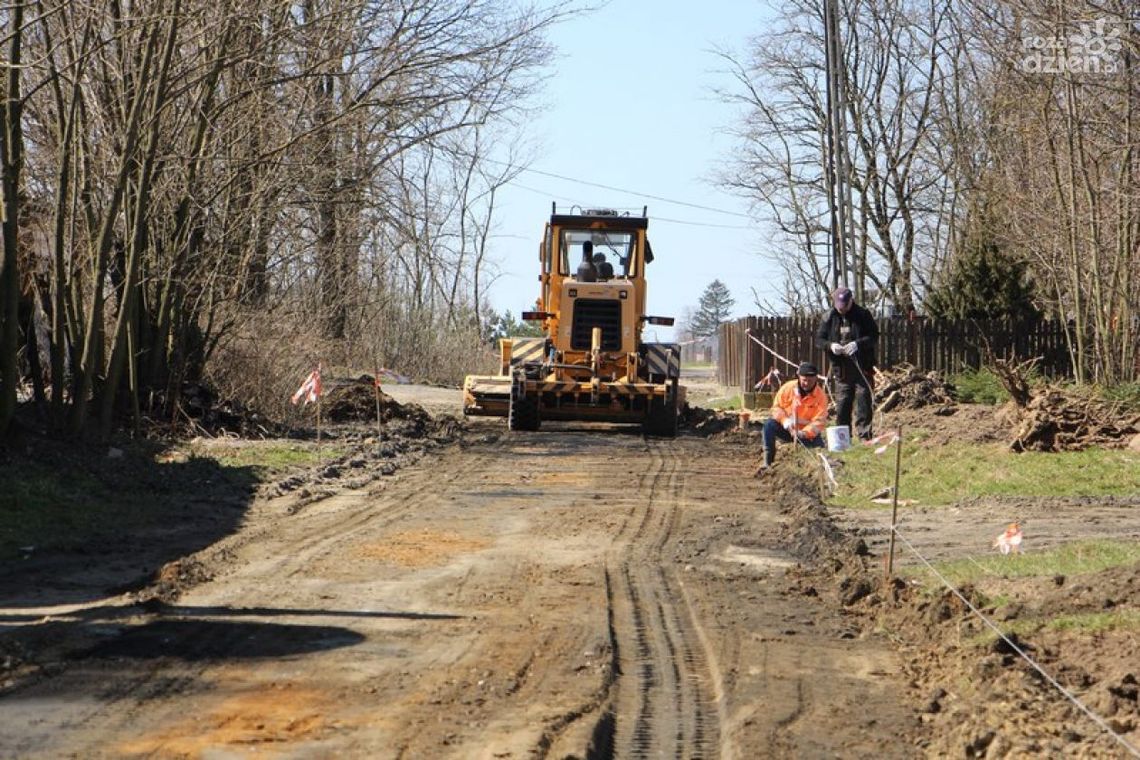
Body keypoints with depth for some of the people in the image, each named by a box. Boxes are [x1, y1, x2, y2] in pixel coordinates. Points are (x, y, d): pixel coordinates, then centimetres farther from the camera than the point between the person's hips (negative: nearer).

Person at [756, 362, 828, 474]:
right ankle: (767, 462, -22)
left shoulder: (821, 396, -15)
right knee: (770, 425, -27)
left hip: (807, 432, -1)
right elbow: (777, 407, -5)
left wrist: (804, 433, -35)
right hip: (787, 429, 1)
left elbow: (819, 422, -19)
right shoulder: (788, 388, -10)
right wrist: (786, 422, -24)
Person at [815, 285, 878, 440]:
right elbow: (819, 339, 8)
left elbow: (874, 336, -4)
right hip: (841, 370, 3)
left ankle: (864, 436, -1)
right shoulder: (829, 318, 6)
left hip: (862, 368, -3)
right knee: (842, 405, 5)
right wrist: (830, 346, -13)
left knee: (863, 404, -3)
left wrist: (858, 343, -21)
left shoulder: (863, 315, -2)